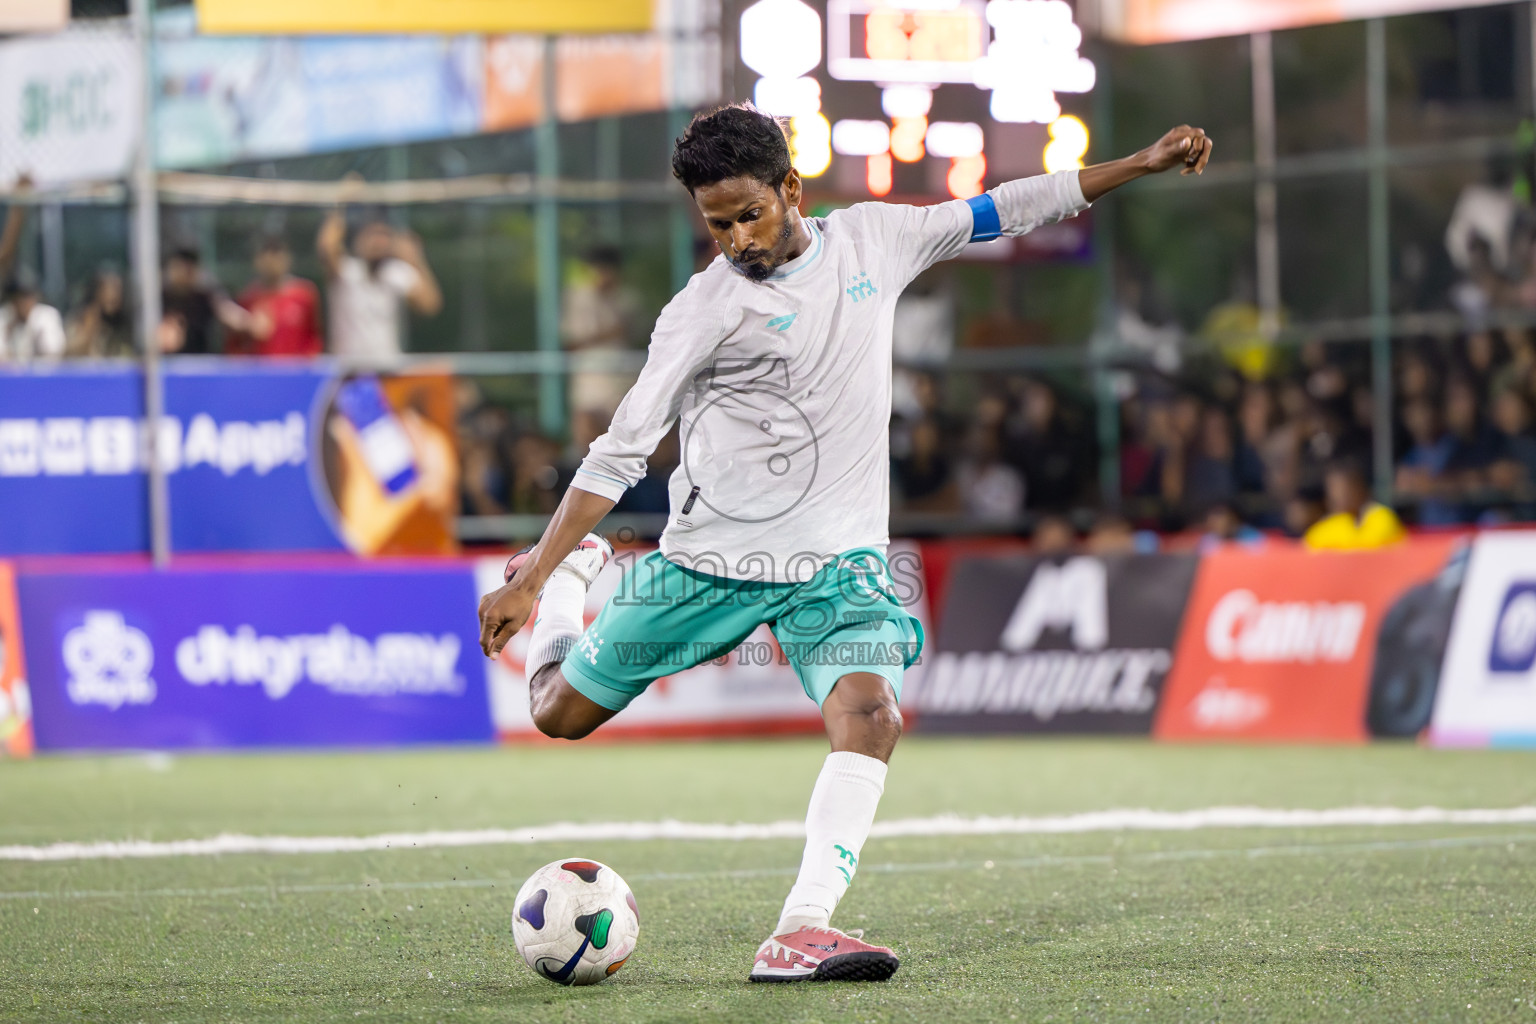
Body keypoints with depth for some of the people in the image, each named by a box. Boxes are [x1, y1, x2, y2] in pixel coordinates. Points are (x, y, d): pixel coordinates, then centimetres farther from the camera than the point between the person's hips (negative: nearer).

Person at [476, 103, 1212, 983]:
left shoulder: (871, 240, 3)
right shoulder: (706, 309, -9)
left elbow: (1004, 211, 12)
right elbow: (621, 450, -11)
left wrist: (1141, 164, 11)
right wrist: (530, 579, -17)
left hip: (840, 563, 2)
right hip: (714, 555, -2)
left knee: (870, 715, -25)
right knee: (561, 713, 8)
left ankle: (801, 933, -33)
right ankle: (570, 571, 41)